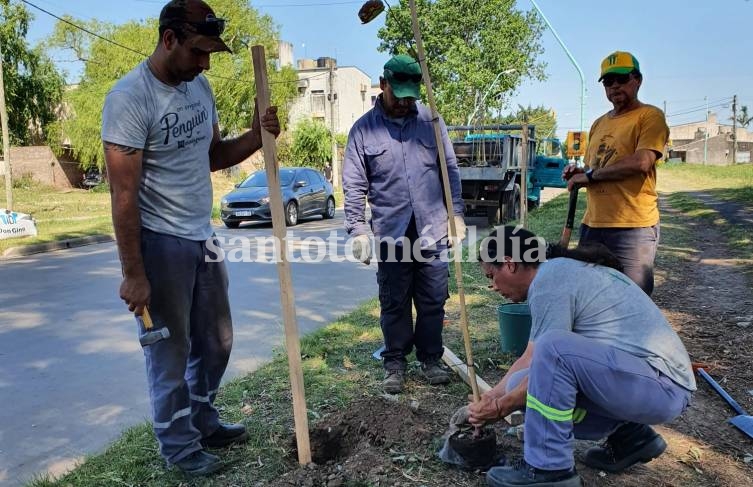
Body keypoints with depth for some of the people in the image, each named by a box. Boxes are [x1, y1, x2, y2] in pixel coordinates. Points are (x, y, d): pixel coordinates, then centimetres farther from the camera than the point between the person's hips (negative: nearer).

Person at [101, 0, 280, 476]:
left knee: (216, 340, 18)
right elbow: (124, 194, -19)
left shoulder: (199, 86, 5)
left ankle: (204, 421, 38)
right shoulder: (130, 97, -18)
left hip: (203, 236, 8)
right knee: (170, 350, 7)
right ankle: (179, 444, 26)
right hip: (160, 243, -8)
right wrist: (133, 274, -18)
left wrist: (254, 138, -5)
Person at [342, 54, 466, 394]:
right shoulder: (364, 129, 1)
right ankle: (395, 363, 23)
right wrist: (358, 229, -6)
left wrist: (456, 213, 5)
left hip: (433, 230, 2)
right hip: (390, 234, -1)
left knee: (433, 301, 9)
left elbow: (450, 170, 10)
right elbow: (354, 186, 0)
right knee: (394, 304, 8)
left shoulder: (431, 121, 6)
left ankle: (431, 359, 26)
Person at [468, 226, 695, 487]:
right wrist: (490, 397, 19)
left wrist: (501, 407, -1)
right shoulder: (559, 270, 12)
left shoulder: (548, 281, -17)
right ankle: (629, 436, 14)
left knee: (553, 348, -29)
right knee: (522, 387, 6)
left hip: (662, 385, -10)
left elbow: (545, 359, -14)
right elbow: (530, 360, 17)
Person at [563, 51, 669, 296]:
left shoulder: (649, 116, -4)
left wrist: (590, 175, -12)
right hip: (593, 223, 7)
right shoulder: (599, 124, 19)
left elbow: (641, 163, -19)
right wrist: (578, 174, 3)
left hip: (632, 226, -7)